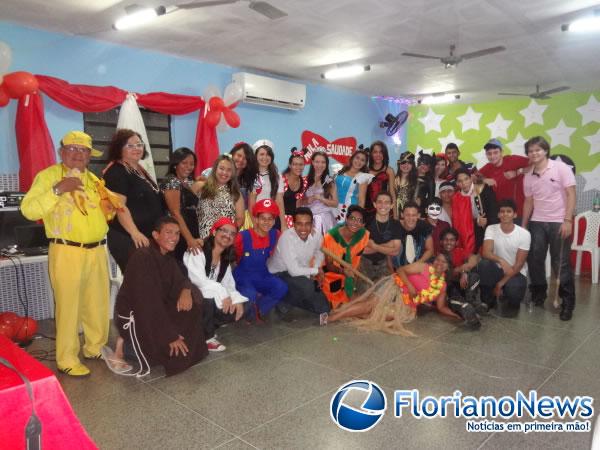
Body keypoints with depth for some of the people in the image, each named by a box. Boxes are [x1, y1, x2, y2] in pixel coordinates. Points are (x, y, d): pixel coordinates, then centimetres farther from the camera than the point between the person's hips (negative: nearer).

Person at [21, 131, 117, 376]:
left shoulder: (93, 179, 16)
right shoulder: (49, 175, -4)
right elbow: (28, 210, -15)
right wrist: (58, 189, -23)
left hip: (97, 251, 6)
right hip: (67, 252, -6)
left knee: (98, 305, 14)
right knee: (68, 306, -1)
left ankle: (96, 348, 31)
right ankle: (67, 359, 13)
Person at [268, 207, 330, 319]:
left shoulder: (317, 236, -12)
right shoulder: (287, 238, -28)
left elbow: (319, 252, 14)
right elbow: (294, 271, -30)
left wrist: (316, 267, -6)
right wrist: (316, 271, -15)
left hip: (302, 275, 6)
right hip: (278, 275, -6)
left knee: (323, 308, -1)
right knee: (307, 285, -35)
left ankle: (286, 301, 14)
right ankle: (284, 301, -5)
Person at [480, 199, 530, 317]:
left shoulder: (524, 234, -12)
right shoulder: (491, 229, -6)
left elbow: (519, 264, -14)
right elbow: (485, 253, -21)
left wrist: (501, 283, -20)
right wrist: (501, 261, -42)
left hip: (517, 273, -2)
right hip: (497, 270, 2)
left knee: (513, 289, -35)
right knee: (484, 264, -31)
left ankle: (511, 303, 6)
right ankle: (488, 300, -7)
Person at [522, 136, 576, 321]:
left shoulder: (561, 168, -5)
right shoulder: (528, 176, 8)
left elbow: (571, 195, -8)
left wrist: (567, 220, -15)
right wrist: (523, 226, 11)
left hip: (559, 222, -4)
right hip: (536, 223, 4)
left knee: (561, 264, -2)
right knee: (534, 260, 5)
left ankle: (568, 302, 9)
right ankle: (538, 295, 23)